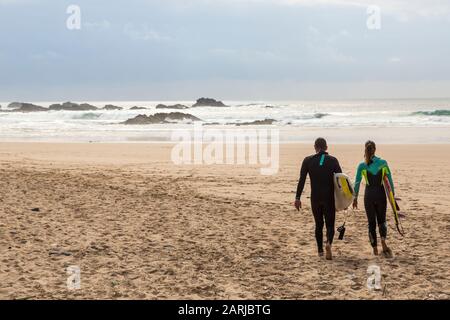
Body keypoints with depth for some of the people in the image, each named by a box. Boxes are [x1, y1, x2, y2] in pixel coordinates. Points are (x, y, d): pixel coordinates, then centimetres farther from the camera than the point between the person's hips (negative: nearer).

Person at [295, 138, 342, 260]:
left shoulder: (308, 160, -1)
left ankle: (320, 250, 21)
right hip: (329, 198, -1)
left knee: (318, 224, 17)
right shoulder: (333, 160, -1)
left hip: (315, 198, 1)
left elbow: (302, 180, -5)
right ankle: (328, 243, -24)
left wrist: (297, 198, -4)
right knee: (330, 224, 5)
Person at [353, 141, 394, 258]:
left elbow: (357, 183, -2)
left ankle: (375, 248, 11)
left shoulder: (362, 166, -5)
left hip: (369, 195, 0)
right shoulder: (383, 163, -3)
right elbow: (390, 181, -1)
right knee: (381, 220, 15)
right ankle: (383, 241, -12)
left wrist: (355, 198, 8)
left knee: (371, 222, 11)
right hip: (381, 195, 1)